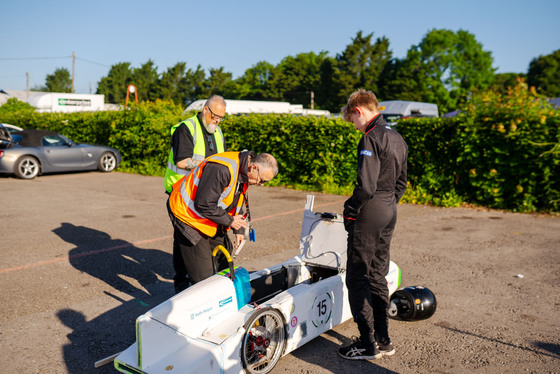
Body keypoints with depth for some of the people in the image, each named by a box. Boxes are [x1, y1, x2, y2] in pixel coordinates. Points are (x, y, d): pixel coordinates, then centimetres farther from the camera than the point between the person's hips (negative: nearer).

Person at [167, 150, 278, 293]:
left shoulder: (243, 172, -1)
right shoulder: (221, 169, -32)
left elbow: (237, 202, 14)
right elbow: (203, 205, -31)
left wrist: (239, 229, 5)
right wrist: (229, 221, -20)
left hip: (211, 221, 9)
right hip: (187, 214, -9)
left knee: (224, 261, 14)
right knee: (202, 275, -9)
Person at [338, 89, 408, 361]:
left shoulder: (371, 138, -16)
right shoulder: (397, 138, 14)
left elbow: (366, 185, -23)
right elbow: (401, 182, 17)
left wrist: (350, 210, -10)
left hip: (369, 213, -9)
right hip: (390, 211, 9)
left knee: (357, 278, 0)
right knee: (377, 276, 16)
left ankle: (368, 344, 7)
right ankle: (383, 340, 23)